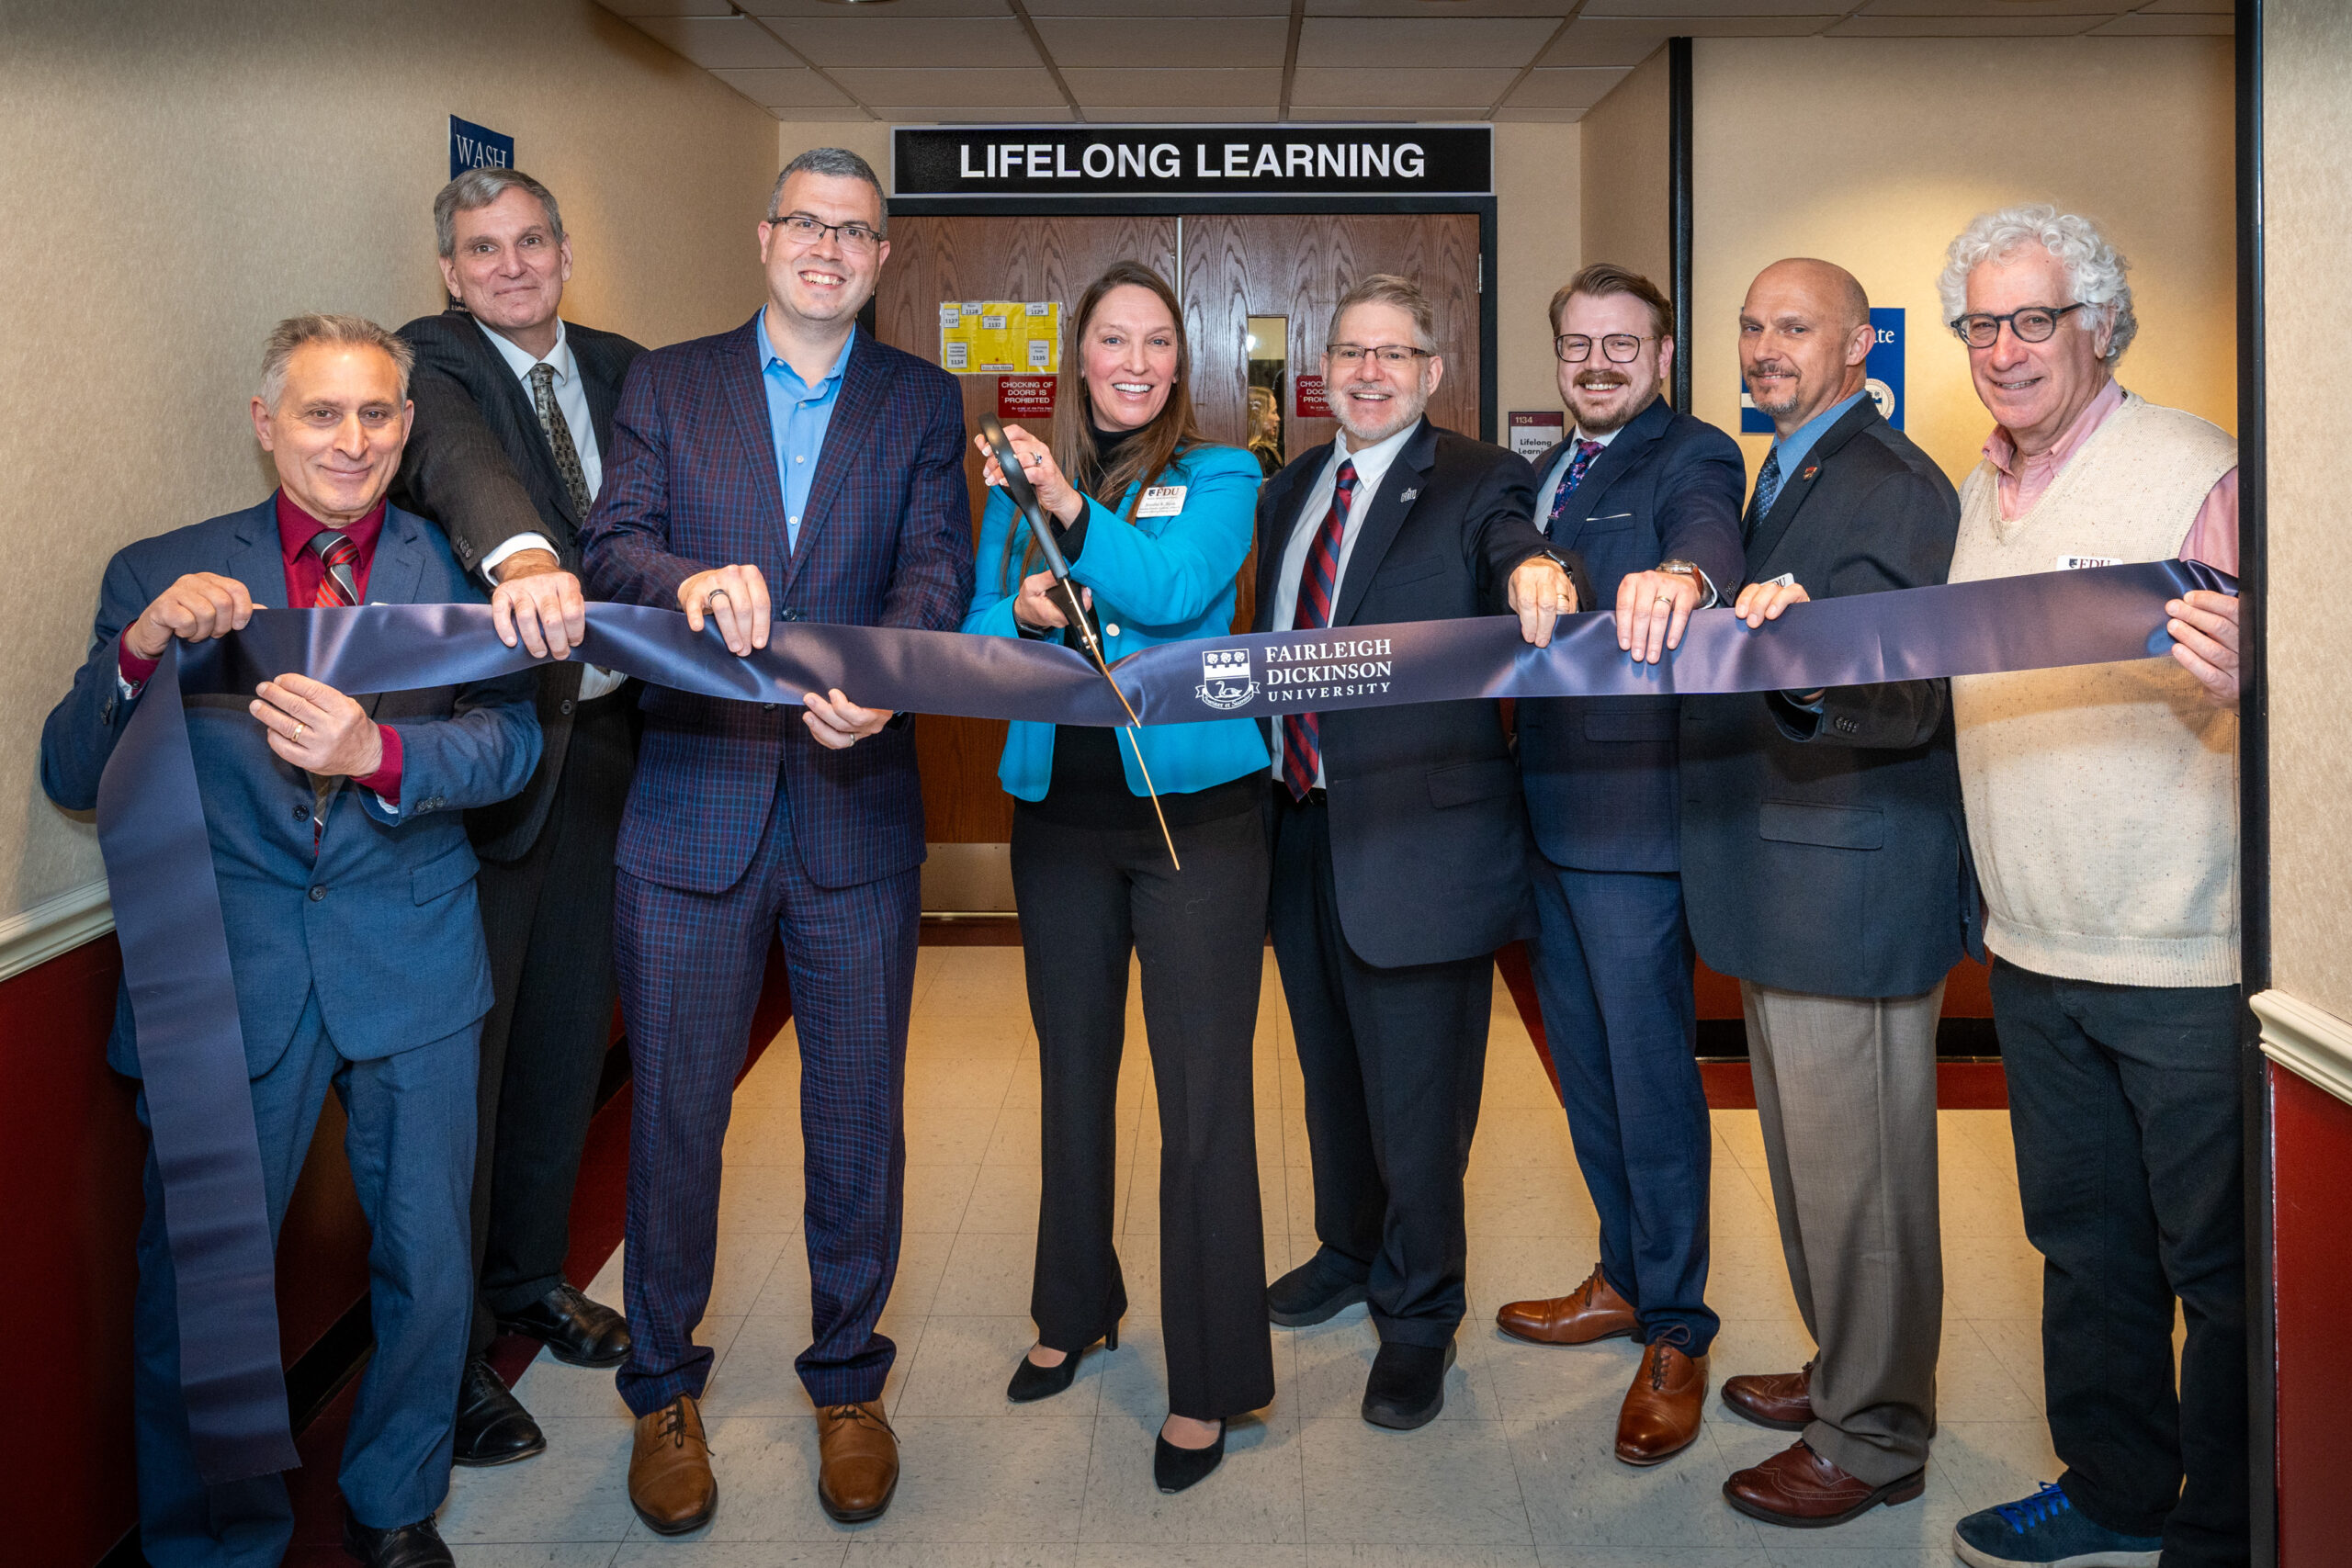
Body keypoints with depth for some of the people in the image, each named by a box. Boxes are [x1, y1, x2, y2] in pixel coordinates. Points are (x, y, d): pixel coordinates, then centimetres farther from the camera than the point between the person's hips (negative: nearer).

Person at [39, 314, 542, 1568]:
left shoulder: (454, 566, 2)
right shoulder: (160, 574, 2)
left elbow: (509, 743, -10)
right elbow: (70, 779, -2)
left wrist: (377, 751, -30)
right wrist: (143, 647, -21)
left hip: (412, 966, 1)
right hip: (226, 979, 0)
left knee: (428, 1271, 11)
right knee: (197, 1285, 7)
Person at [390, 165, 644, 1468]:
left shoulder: (620, 370, 12)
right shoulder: (428, 362, -9)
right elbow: (458, 458, -31)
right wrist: (523, 555, -51)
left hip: (598, 738, 6)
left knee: (569, 1029, 17)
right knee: (462, 1048, 1)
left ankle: (531, 1278, 36)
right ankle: (449, 1348, 15)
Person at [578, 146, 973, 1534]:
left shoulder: (924, 402, 9)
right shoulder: (667, 385, 9)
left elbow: (938, 566, -6)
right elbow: (611, 544, -4)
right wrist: (692, 579, -28)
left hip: (856, 809, 0)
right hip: (692, 807, 0)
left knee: (859, 1116, 8)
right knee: (675, 1110, 8)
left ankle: (850, 1380, 27)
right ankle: (665, 1390, 26)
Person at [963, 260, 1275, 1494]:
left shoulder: (1219, 477, 1)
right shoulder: (1020, 485, 11)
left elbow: (1177, 590, -17)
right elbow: (976, 632, 6)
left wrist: (1072, 507, -25)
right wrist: (1021, 619, -14)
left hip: (1195, 807, -4)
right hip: (1060, 812, 4)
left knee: (1203, 1093, -4)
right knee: (1072, 1071, 16)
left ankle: (1209, 1379, 6)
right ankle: (1074, 1308, 35)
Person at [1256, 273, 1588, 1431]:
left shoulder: (1474, 485, -7)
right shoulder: (1289, 491, 13)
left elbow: (1521, 553, -27)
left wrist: (1541, 571, -50)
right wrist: (1267, 768, 11)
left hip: (1417, 835, -6)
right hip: (1303, 822, 7)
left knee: (1416, 1088, 3)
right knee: (1330, 1066, 22)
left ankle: (1418, 1316, 21)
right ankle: (1350, 1250, 43)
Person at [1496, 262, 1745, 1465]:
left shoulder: (1692, 458, -8)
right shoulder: (1546, 473, 18)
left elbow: (1710, 534, -31)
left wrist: (1680, 575, -52)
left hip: (1631, 814, -8)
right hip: (1546, 811, 8)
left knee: (1649, 1070, -2)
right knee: (1581, 1060, 18)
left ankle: (1674, 1334, 12)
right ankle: (1623, 1278, 35)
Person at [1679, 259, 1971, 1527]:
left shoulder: (1892, 487, -16)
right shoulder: (1784, 478, 15)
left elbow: (1905, 705, -27)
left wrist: (1804, 668, -43)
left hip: (1853, 888, -10)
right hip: (1786, 887, 10)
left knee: (1856, 1175, 2)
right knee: (1809, 1162, 22)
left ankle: (1873, 1442, 17)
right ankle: (1847, 1374, 39)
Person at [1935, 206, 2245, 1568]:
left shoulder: (2199, 472, -11)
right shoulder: (1980, 496, 11)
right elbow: (1943, 683, 20)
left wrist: (2243, 680, -39)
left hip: (2189, 958, -7)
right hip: (2035, 952, 7)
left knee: (2222, 1264, 6)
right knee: (2084, 1239, 18)